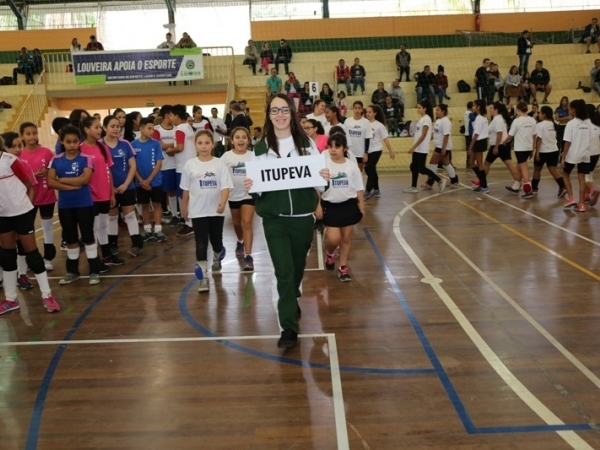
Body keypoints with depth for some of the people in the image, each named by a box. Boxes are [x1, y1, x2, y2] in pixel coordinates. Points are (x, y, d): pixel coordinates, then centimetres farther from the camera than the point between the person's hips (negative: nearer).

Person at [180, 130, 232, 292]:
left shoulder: (219, 163, -5)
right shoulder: (190, 165, -2)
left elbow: (225, 186, -12)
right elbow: (186, 189, 7)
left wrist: (223, 203, -28)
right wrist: (184, 208, 12)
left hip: (216, 210, 1)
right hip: (198, 211, -1)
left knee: (216, 240, 17)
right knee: (201, 244, -2)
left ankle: (217, 259, 49)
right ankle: (203, 277, 2)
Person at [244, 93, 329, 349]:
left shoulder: (306, 144, 2)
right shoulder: (260, 148, 3)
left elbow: (319, 179, 4)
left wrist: (325, 179, -18)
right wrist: (249, 188, -17)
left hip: (303, 217, 1)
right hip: (274, 218, -1)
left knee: (297, 267, 16)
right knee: (284, 271, -7)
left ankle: (291, 302, 46)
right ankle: (288, 328, -1)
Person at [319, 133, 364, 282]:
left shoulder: (351, 165, -2)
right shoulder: (323, 164, -8)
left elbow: (359, 188, 5)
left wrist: (361, 207, 4)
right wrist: (318, 205, -9)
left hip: (349, 205, 2)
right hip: (330, 206, -2)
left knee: (346, 238, 9)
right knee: (334, 239, -7)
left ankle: (343, 268, 23)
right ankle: (329, 253, 28)